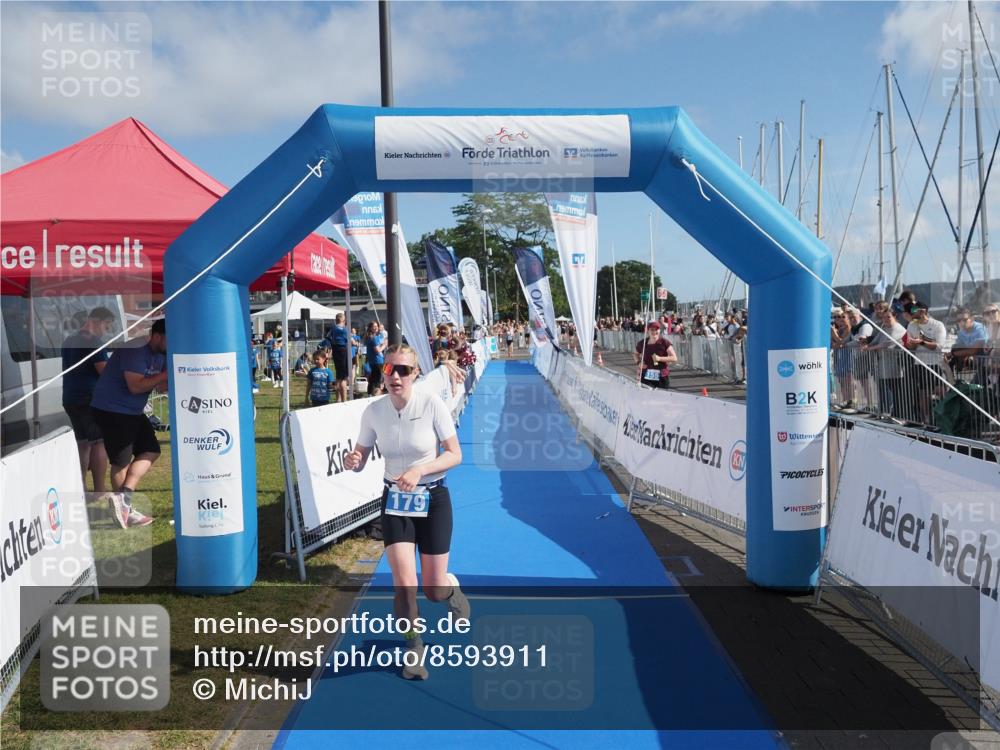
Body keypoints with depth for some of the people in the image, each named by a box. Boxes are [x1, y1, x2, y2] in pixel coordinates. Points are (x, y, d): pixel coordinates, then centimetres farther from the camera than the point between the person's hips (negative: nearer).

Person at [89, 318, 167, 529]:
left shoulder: (160, 355, 6)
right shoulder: (135, 350, -23)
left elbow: (161, 386, 7)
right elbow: (136, 386, -30)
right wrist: (166, 374, -25)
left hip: (132, 411, 9)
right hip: (111, 410, -9)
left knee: (151, 450, 4)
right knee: (121, 461, -1)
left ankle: (124, 498, 1)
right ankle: (125, 510, 9)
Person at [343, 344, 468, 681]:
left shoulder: (432, 404, -16)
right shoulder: (374, 411, -8)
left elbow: (455, 454, -13)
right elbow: (361, 458, 1)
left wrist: (419, 470, -28)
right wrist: (352, 461, -23)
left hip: (432, 500, -1)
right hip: (395, 501, 2)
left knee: (434, 591, 4)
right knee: (404, 583, -11)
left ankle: (453, 589, 44)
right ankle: (414, 649, 16)